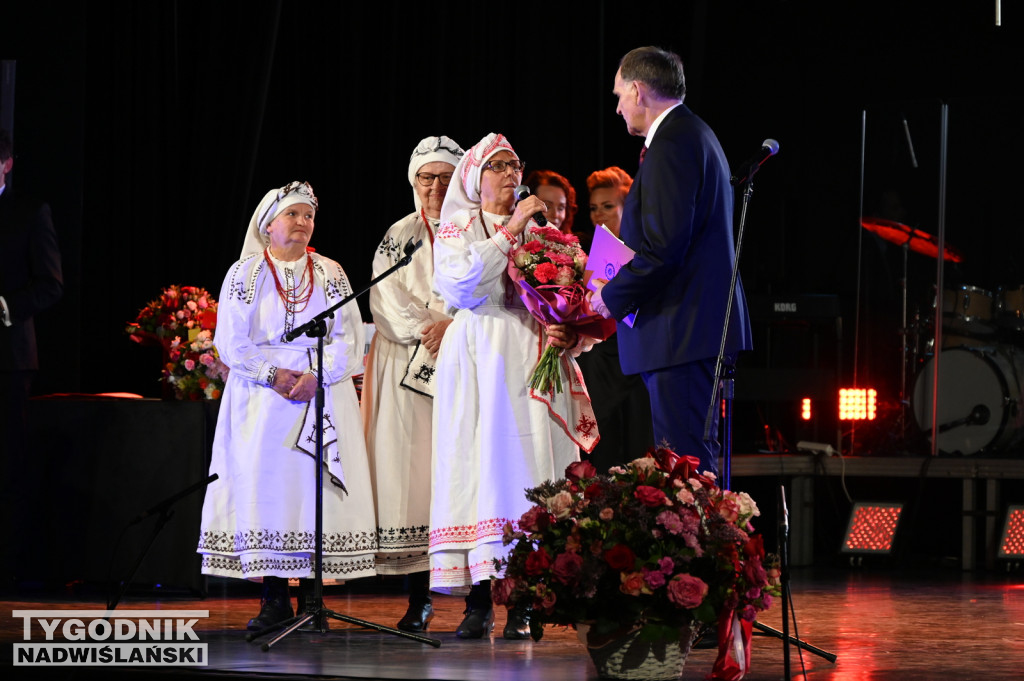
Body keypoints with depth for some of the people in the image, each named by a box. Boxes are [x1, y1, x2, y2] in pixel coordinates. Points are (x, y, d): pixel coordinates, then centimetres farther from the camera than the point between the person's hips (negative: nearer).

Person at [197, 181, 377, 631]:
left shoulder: (331, 274, 11)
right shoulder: (244, 274, 7)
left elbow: (348, 339, 3)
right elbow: (232, 343, 0)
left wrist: (316, 376, -13)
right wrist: (274, 374, -13)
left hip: (323, 395, 1)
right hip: (262, 398, -1)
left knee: (316, 485, -7)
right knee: (264, 486, -8)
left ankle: (311, 595, -4)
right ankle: (274, 599, -6)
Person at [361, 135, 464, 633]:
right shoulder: (399, 236, 14)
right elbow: (386, 299, 4)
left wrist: (452, 325, -15)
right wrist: (426, 329, -10)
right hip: (409, 367, 2)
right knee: (412, 466, -4)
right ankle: (418, 599, -1)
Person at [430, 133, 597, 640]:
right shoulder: (456, 229, 11)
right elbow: (461, 281, -9)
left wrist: (570, 334, -7)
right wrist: (509, 232, -9)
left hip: (530, 360, 1)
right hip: (477, 358, -1)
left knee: (529, 464, -7)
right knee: (478, 463, -7)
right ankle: (478, 602, -5)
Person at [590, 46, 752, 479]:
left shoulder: (670, 145, -13)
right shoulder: (697, 135, 20)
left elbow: (663, 246, -21)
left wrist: (612, 297, -9)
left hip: (681, 332, -11)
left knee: (685, 461, -12)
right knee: (696, 463, 11)